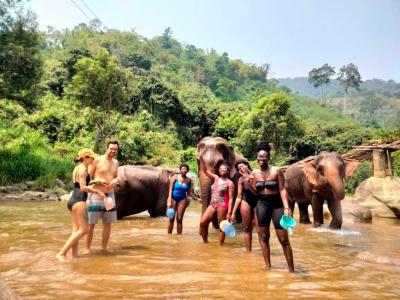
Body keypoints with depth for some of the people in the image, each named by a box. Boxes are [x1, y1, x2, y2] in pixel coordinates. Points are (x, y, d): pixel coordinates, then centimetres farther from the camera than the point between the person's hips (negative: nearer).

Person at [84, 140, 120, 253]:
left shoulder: (115, 162, 10)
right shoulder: (97, 160, -7)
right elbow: (87, 177, -5)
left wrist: (114, 181, -5)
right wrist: (99, 180, -20)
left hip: (109, 196, 6)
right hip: (96, 195, -6)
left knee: (107, 224, 10)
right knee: (91, 224, -1)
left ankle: (103, 248, 22)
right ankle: (87, 249, 10)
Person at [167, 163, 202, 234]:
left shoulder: (188, 180, 0)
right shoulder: (175, 177, -9)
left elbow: (189, 192, 8)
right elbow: (170, 189, -10)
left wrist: (197, 198, 2)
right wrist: (169, 201, -16)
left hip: (182, 200, 2)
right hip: (173, 198, -2)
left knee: (179, 219, 4)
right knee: (171, 219, 0)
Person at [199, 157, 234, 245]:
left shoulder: (229, 183, -2)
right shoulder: (216, 178, 12)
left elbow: (230, 198, -5)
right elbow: (205, 170, 8)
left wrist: (229, 212, -12)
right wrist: (201, 158, -3)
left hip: (222, 206, -5)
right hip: (212, 204, 5)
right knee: (202, 223, -2)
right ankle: (205, 242, 14)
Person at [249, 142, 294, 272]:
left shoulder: (277, 171, -8)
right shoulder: (254, 173, 3)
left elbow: (282, 190, -9)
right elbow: (256, 192, 9)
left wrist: (286, 207, -18)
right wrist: (249, 183, -9)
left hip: (277, 205, -4)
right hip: (262, 205, 4)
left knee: (284, 239, -2)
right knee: (263, 237, 9)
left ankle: (291, 269, 10)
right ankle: (268, 266, 21)